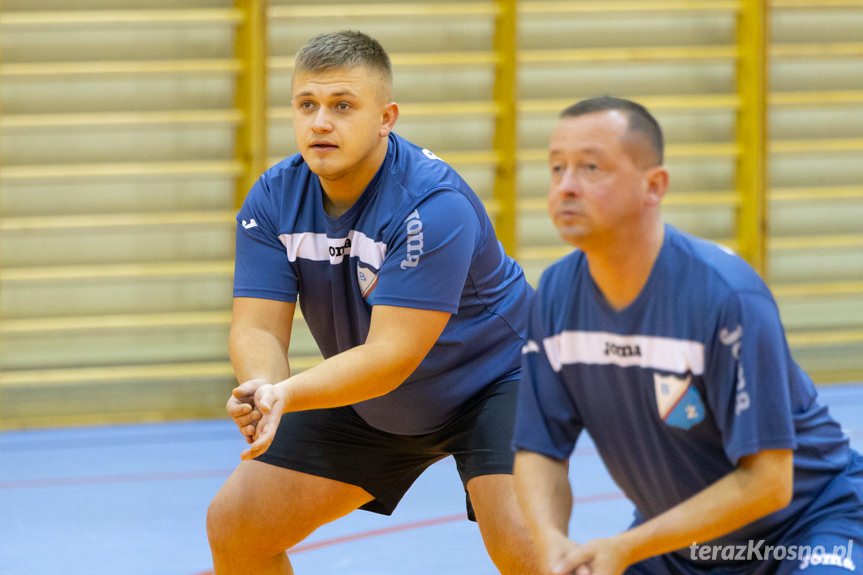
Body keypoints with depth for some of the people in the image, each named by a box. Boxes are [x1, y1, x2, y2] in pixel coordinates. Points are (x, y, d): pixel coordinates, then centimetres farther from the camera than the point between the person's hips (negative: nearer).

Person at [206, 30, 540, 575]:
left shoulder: (433, 204, -32)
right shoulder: (273, 200, -13)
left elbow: (391, 356, -35)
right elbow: (256, 328, -17)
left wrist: (287, 395, -49)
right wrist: (261, 388, -40)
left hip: (493, 381, -6)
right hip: (368, 402, 6)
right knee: (234, 527, 2)